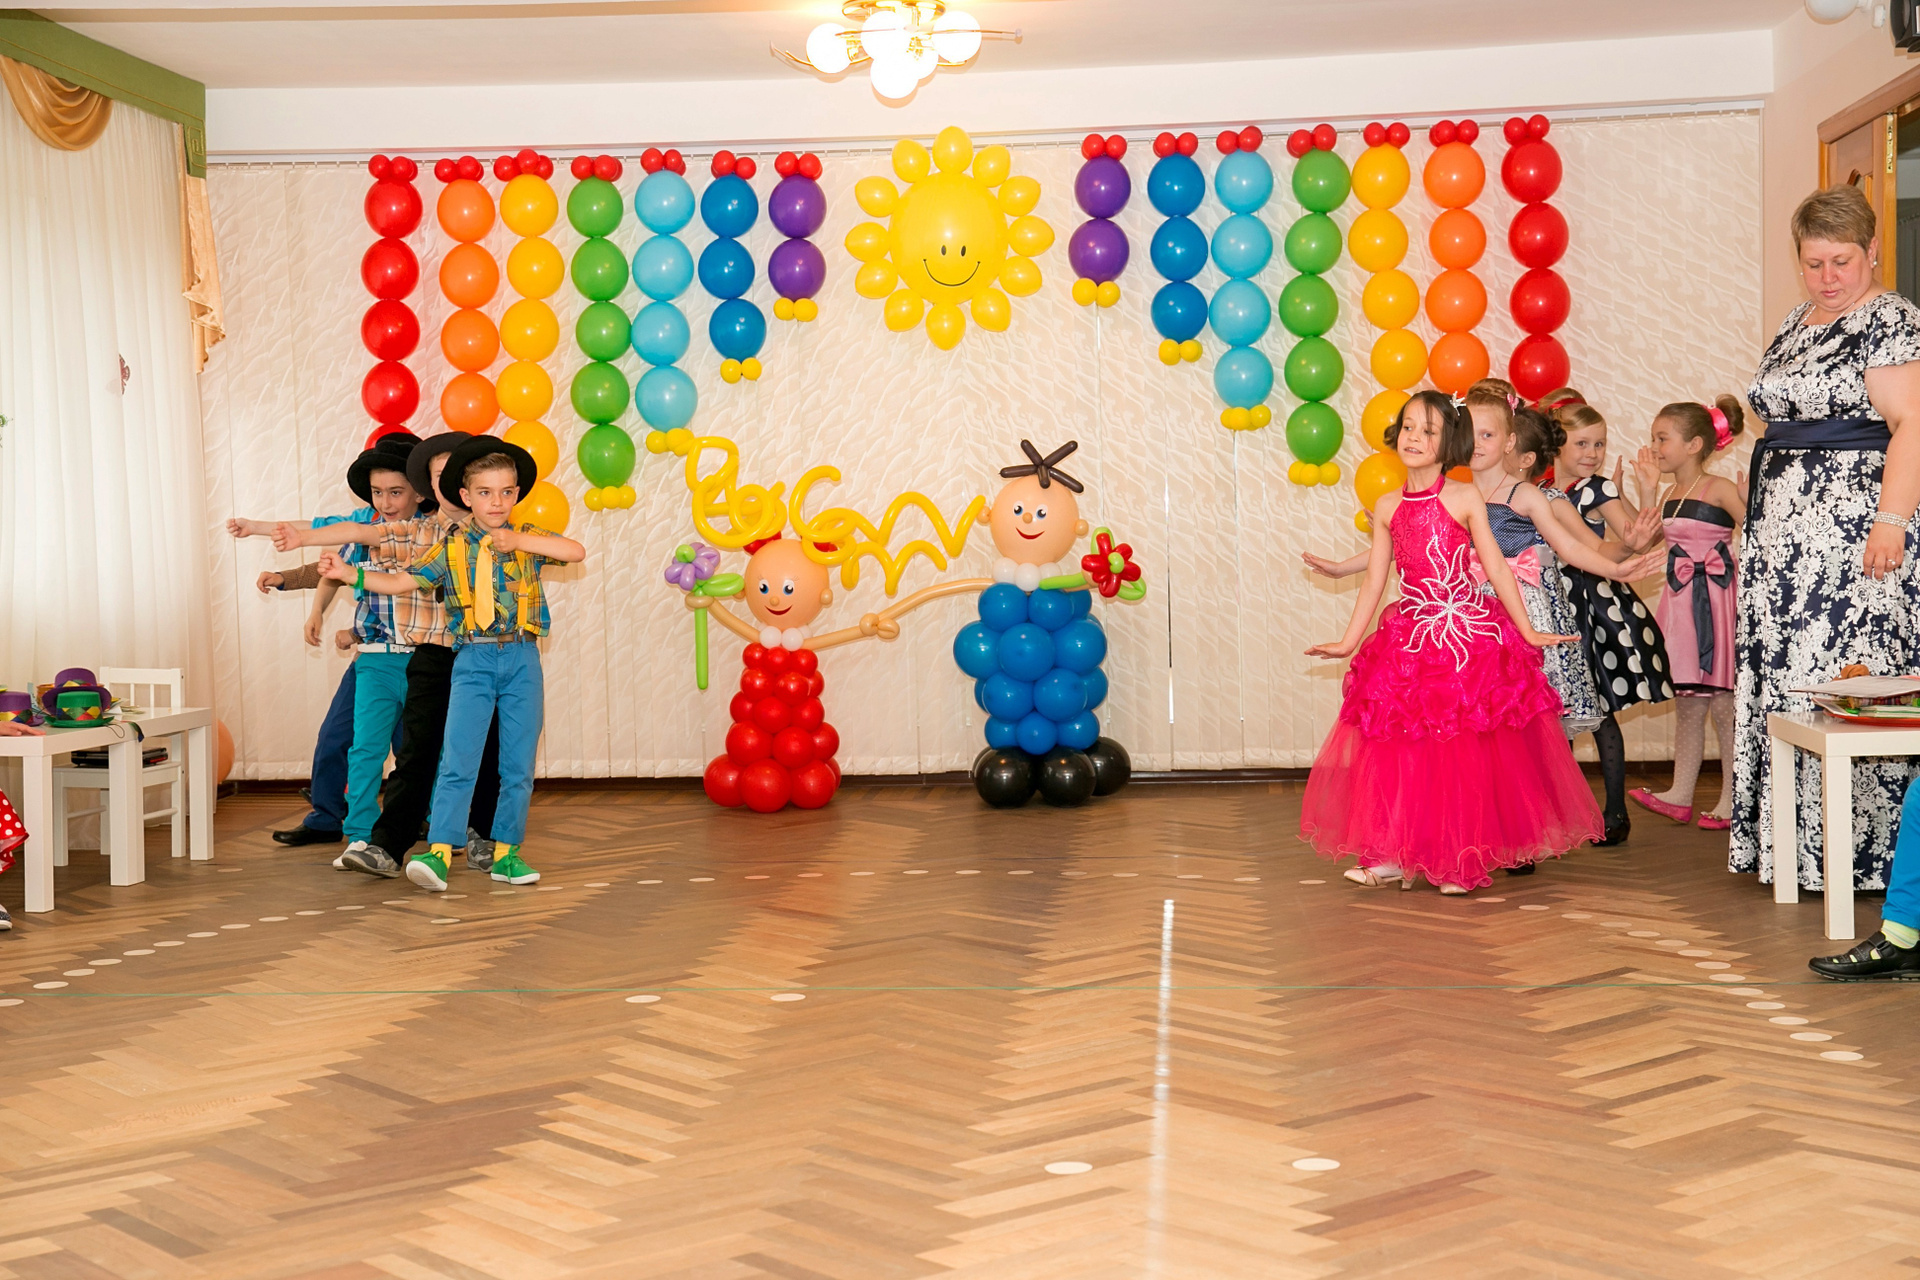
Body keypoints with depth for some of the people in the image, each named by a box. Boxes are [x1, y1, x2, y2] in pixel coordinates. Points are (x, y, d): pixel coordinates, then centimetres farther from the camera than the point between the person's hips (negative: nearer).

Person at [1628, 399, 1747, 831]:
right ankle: (1680, 795, 18)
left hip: (1715, 599, -7)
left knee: (1722, 702, -2)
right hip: (1681, 601, 7)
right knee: (1688, 702, 12)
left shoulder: (1720, 490, -9)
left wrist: (1748, 497, -30)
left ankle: (1733, 799, 7)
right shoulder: (1671, 494, 11)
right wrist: (1647, 488, 6)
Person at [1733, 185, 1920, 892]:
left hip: (1856, 523, -9)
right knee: (1781, 671, 8)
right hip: (1784, 529, 9)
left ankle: (1862, 849, -3)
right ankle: (1790, 841, 15)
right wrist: (1762, 511, 19)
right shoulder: (1796, 323, 18)